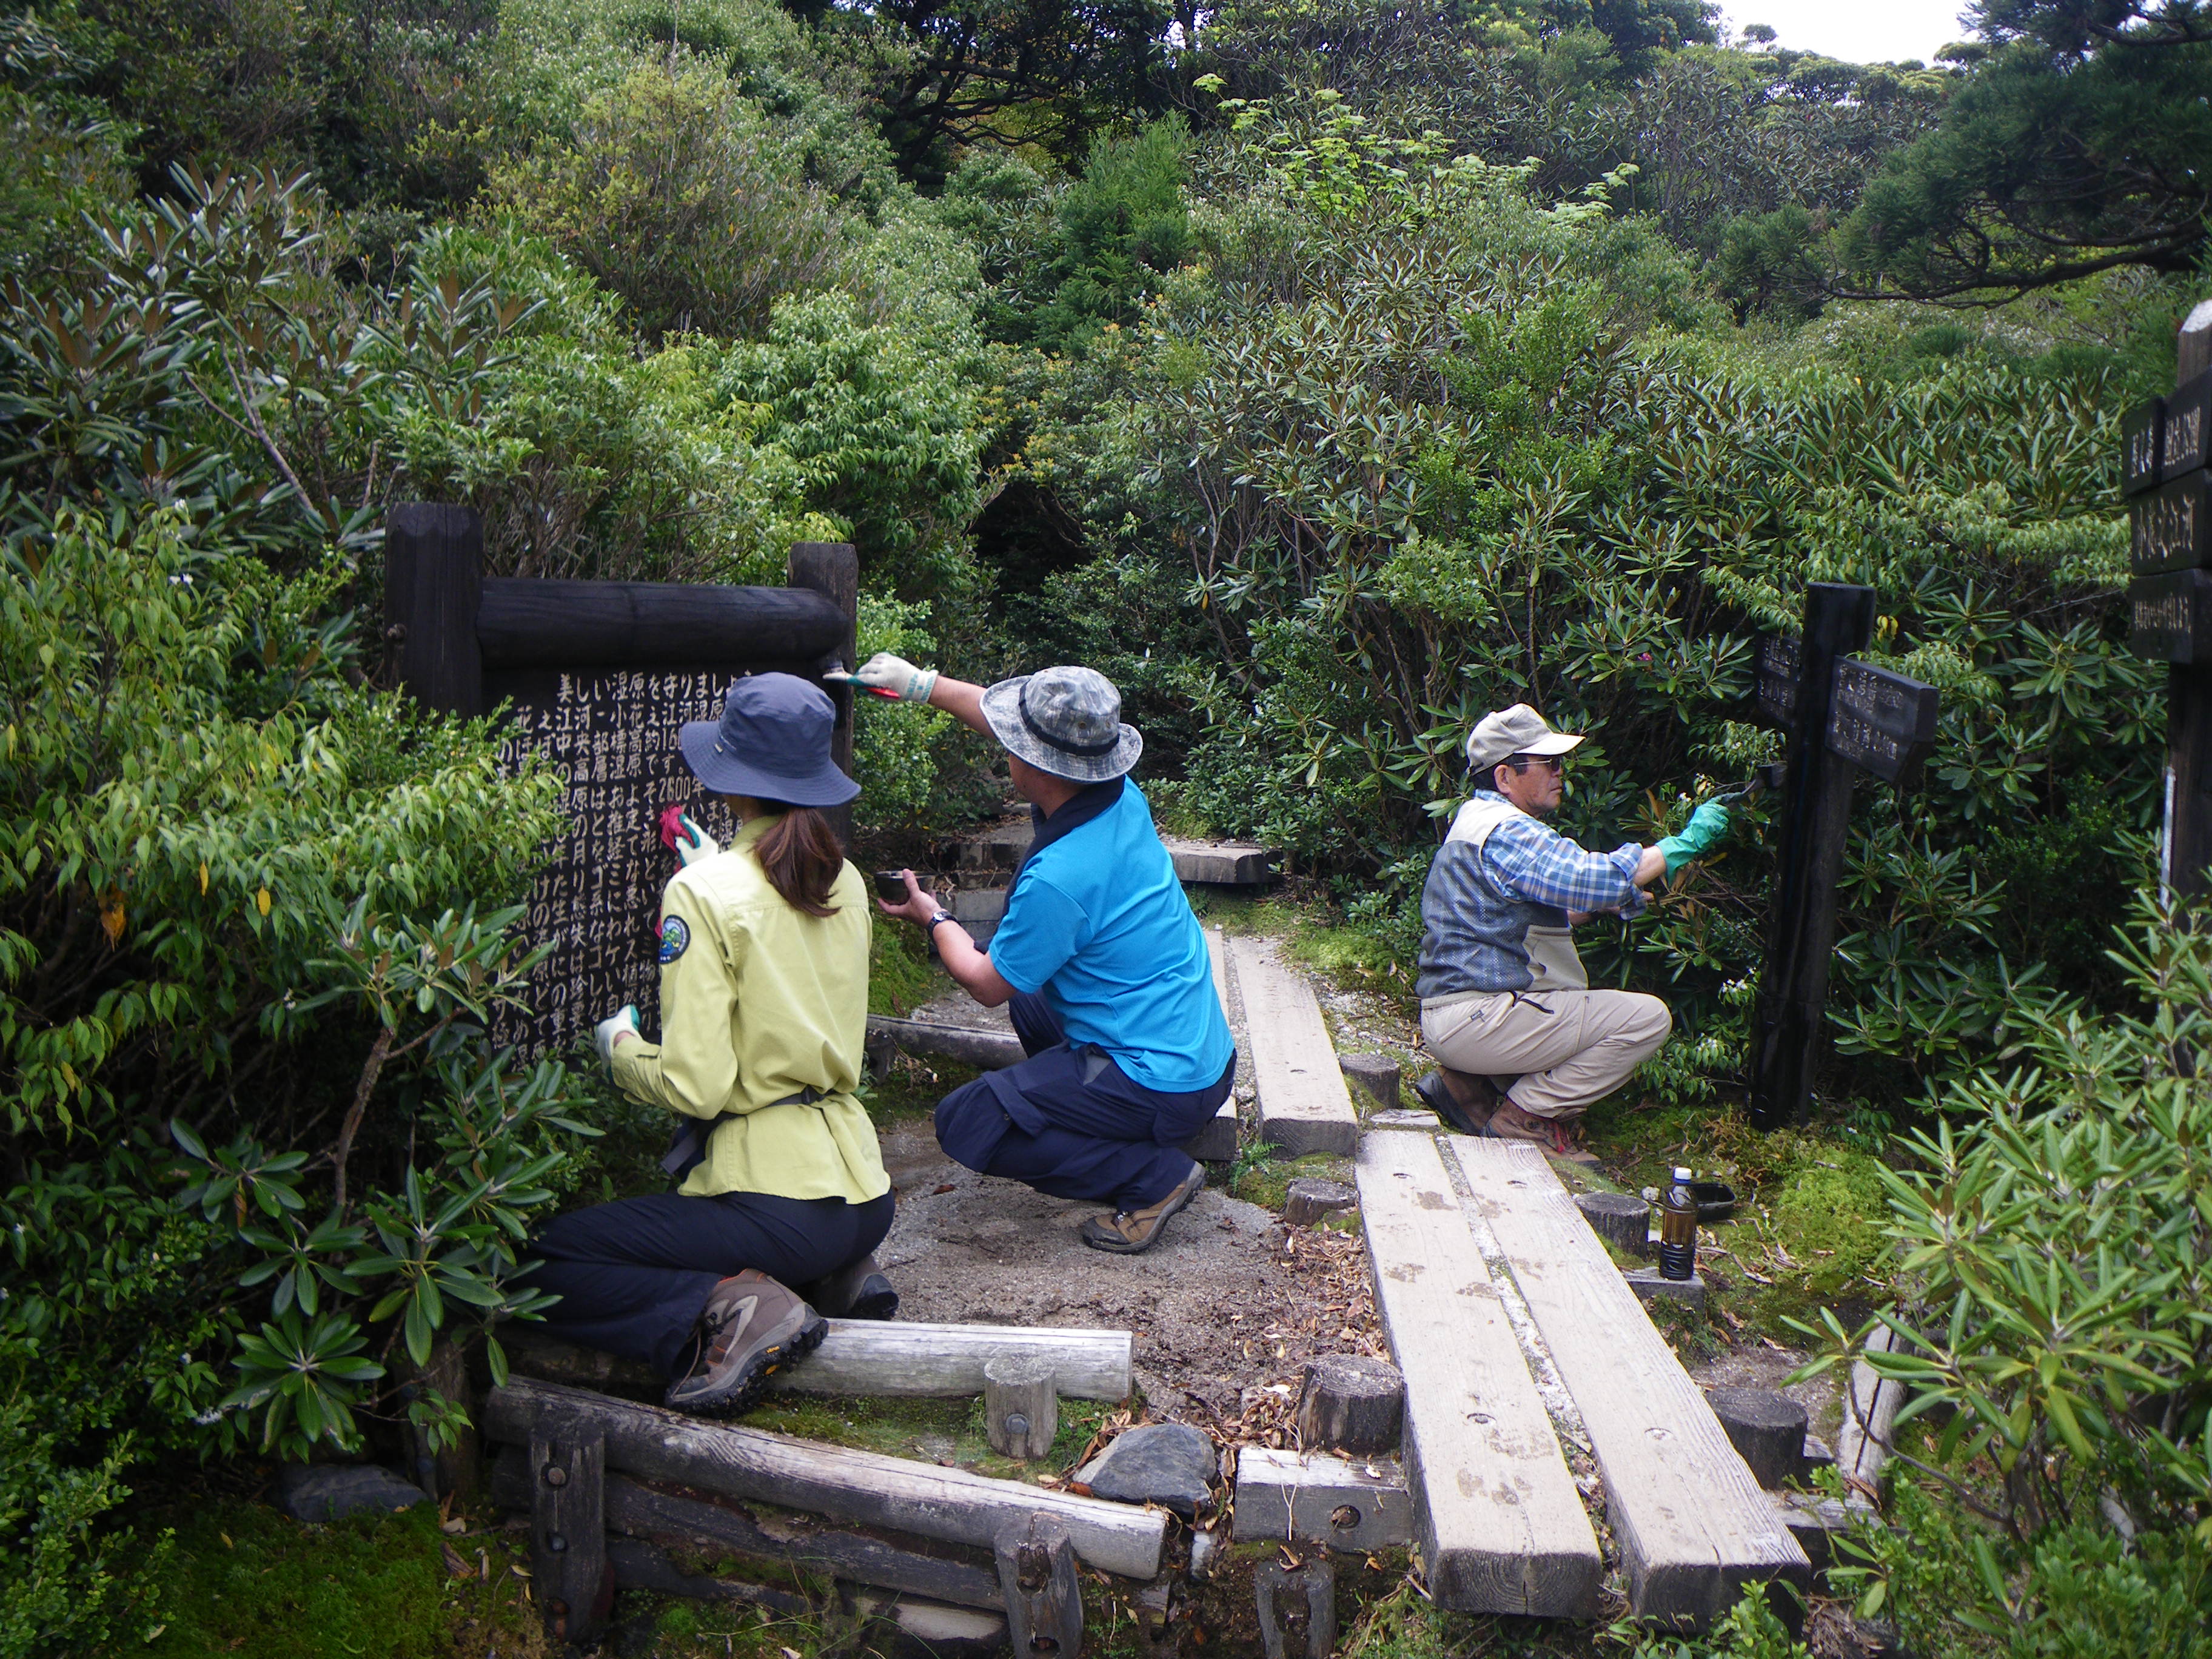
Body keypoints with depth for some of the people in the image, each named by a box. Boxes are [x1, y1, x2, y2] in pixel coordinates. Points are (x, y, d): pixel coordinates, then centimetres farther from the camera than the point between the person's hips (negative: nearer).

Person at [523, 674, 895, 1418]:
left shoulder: (704, 893, -14)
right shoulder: (845, 882, 6)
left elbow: (695, 1085, -18)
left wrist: (620, 1045, 4)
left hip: (778, 1196, -8)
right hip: (863, 1194, 8)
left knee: (546, 1260, 4)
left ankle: (732, 1308, -15)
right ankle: (838, 1271, 12)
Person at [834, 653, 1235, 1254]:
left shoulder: (1058, 879, -28)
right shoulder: (1121, 798, -4)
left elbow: (986, 985, -9)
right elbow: (1024, 723, 16)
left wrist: (933, 918, 8)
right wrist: (923, 683, 21)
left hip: (1159, 1084, -9)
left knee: (964, 1124, -4)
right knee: (1030, 981, 28)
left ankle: (1155, 1177, -4)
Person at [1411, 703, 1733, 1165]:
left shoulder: (1478, 819, 19)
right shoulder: (1505, 832, -15)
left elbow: (1545, 909, 26)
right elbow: (1591, 880, -27)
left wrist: (1608, 900, 13)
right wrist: (1684, 843, -17)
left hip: (1446, 1017, 11)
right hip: (1473, 1021, -11)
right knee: (1647, 1018, -11)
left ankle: (1466, 1082, 14)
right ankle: (1525, 1118, -7)